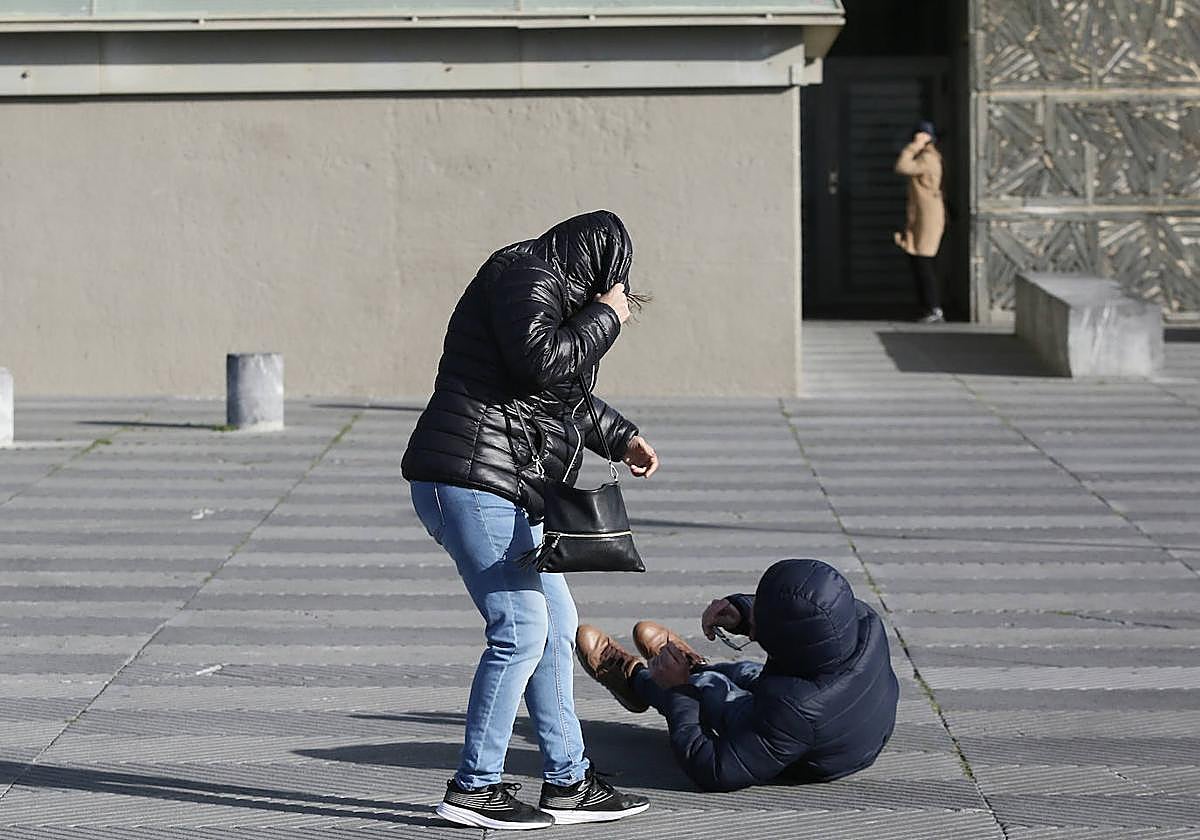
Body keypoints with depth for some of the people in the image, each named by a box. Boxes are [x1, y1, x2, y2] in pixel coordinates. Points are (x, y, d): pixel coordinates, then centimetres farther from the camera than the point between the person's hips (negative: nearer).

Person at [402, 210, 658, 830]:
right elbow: (543, 364, -23)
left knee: (556, 623, 12)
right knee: (521, 627, -12)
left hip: (503, 491, 11)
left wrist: (620, 436, 44)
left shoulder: (546, 287, 24)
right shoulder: (524, 277, -7)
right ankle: (473, 787, -5)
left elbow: (565, 398, 38)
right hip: (468, 477, -11)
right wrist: (605, 316, -10)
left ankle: (567, 782, 17)